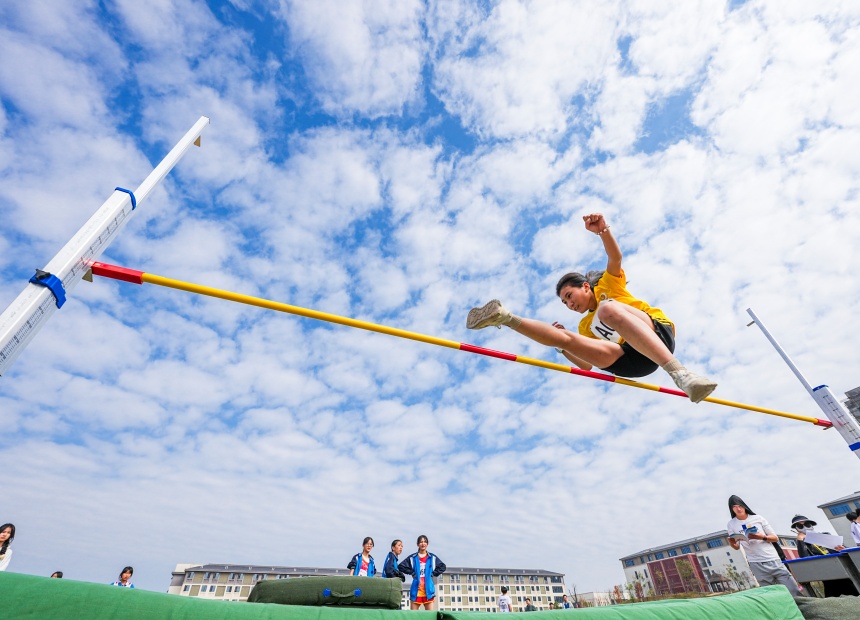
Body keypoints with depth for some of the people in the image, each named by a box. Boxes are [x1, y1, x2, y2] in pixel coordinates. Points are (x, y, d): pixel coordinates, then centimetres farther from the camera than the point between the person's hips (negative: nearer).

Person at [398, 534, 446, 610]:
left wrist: (434, 574, 3)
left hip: (428, 589, 1)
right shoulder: (412, 558, 5)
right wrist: (411, 572, -2)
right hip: (416, 590, -1)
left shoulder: (432, 558, 9)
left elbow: (443, 567, 13)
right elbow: (401, 566, 4)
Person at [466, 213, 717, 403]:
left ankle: (681, 374, -48)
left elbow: (615, 257, -5)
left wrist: (602, 230, -24)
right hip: (633, 363, 5)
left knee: (609, 309, -35)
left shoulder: (609, 284, 16)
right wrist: (564, 348, 12)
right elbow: (587, 364, 27)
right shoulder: (585, 326, 27)